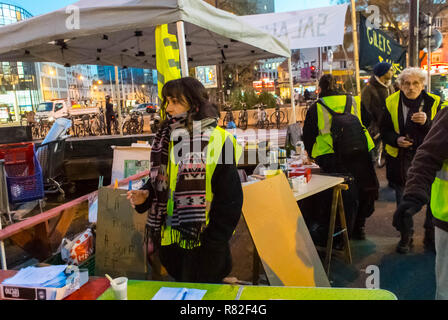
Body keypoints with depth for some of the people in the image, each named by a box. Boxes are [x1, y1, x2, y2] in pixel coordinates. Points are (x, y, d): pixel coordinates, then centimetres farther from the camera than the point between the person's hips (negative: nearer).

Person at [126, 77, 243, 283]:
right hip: (170, 240, 6)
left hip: (201, 242, -6)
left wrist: (213, 243, -15)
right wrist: (146, 195, -5)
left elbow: (230, 197, -14)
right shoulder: (166, 138, 5)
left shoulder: (217, 140, -14)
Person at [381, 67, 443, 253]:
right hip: (400, 159, 1)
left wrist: (427, 122, -23)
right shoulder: (392, 103, -2)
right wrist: (396, 140, -15)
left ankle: (431, 236, 25)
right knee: (403, 200, 11)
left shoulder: (433, 103, -3)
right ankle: (405, 236, 30)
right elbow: (385, 131, 5)